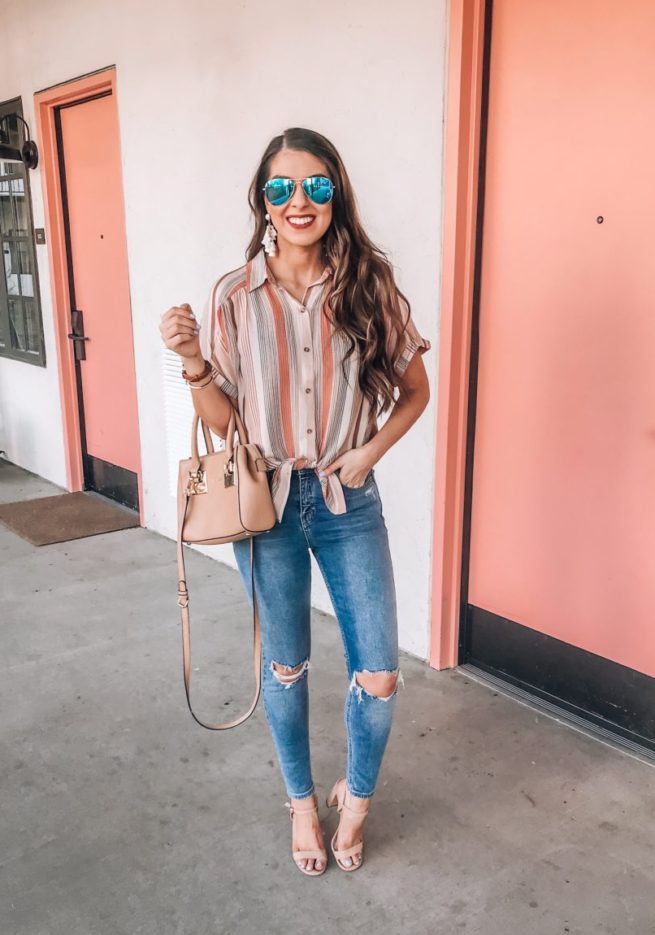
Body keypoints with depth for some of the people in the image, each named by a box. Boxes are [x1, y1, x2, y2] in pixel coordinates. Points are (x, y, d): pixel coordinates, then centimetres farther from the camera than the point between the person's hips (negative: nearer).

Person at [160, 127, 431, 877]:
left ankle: (356, 796, 35)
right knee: (285, 666, 16)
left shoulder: (370, 289, -5)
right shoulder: (233, 296, -6)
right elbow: (224, 421, -3)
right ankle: (302, 801, 42)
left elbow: (415, 390, 7)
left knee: (379, 678, 3)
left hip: (349, 503, 1)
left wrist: (372, 450, -7)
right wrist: (193, 363, -20)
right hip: (267, 502, 0)